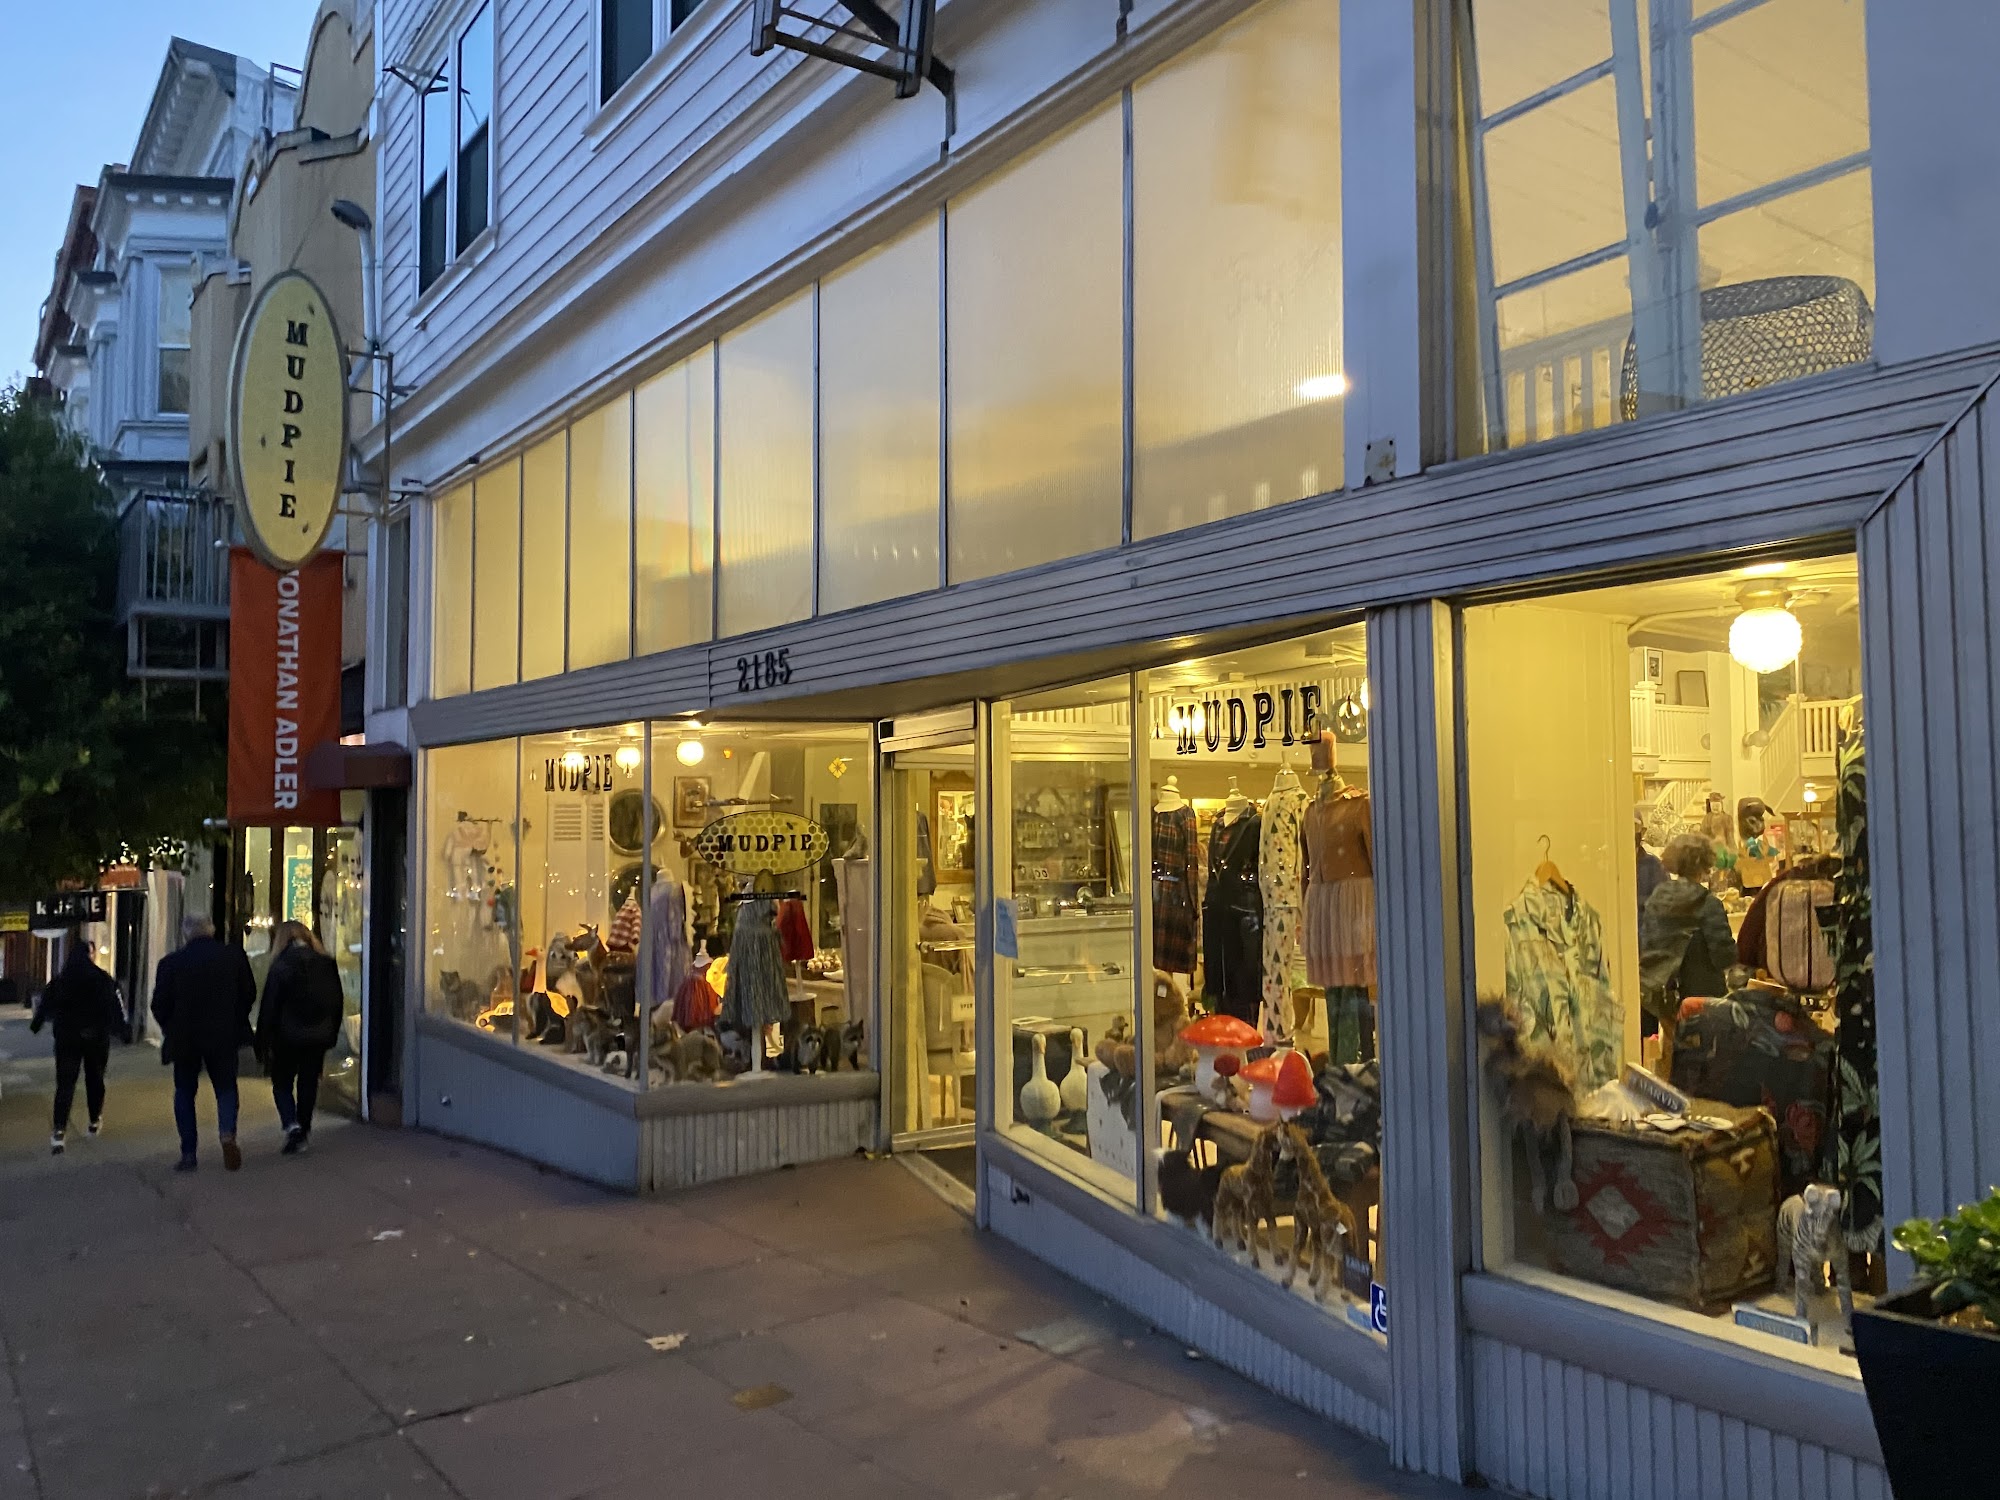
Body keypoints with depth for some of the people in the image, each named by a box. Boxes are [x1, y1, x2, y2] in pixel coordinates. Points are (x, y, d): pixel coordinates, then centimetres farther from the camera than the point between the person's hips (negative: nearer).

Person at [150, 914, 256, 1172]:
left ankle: (188, 1154, 12)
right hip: (225, 1037, 1)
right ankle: (228, 1134, -13)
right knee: (226, 1088, 13)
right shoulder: (234, 956, -4)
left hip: (184, 1038, -1)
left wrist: (170, 1029, 15)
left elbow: (160, 1005, -3)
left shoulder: (170, 963, -7)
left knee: (185, 1093, 14)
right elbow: (249, 994, 2)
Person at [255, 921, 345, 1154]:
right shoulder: (327, 964, 1)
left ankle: (292, 1125, -10)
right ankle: (303, 1131, 19)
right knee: (308, 1084, 15)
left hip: (288, 1037, -3)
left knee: (282, 1083, 10)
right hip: (319, 1036, 3)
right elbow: (338, 1002, 5)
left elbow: (269, 1006, -10)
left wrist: (262, 1044, -3)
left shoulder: (280, 966, -11)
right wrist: (331, 1034, 14)